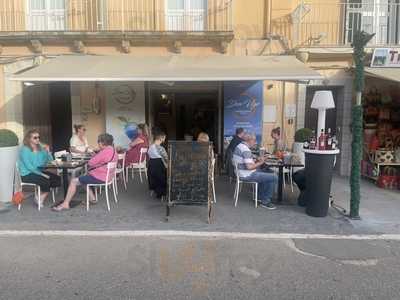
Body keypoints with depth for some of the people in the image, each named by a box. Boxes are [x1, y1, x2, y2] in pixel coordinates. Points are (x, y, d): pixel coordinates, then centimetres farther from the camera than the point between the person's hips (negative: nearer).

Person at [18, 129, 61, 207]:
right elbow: (29, 166, -18)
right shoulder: (25, 150, -11)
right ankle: (41, 196, 4)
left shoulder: (40, 148, 7)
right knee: (46, 182, -29)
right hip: (27, 174, -7)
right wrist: (41, 174, -21)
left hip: (39, 171, 7)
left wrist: (47, 151, -12)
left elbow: (50, 161, 4)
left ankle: (42, 195, 6)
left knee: (57, 179, -10)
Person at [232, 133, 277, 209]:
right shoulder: (246, 150, -21)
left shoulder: (239, 146, 10)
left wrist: (257, 161, 10)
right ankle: (265, 201, 0)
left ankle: (260, 196, 33)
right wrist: (260, 163, -12)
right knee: (274, 178, -12)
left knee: (264, 172, 31)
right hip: (247, 175, -11)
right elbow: (249, 167, -28)